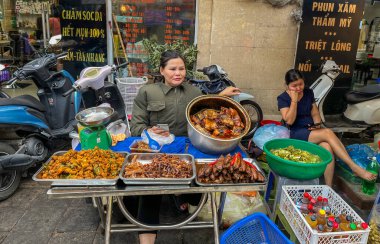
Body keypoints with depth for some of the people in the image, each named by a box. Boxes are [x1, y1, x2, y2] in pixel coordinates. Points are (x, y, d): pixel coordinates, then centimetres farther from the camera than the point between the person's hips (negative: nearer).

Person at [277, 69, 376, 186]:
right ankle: (354, 167, -24)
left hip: (311, 130, 4)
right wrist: (294, 100, -17)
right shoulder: (283, 98, -5)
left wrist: (317, 124, -9)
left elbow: (315, 113, 12)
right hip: (296, 133, -4)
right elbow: (289, 121, -16)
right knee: (328, 133, -29)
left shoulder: (308, 93, 9)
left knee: (327, 147, -29)